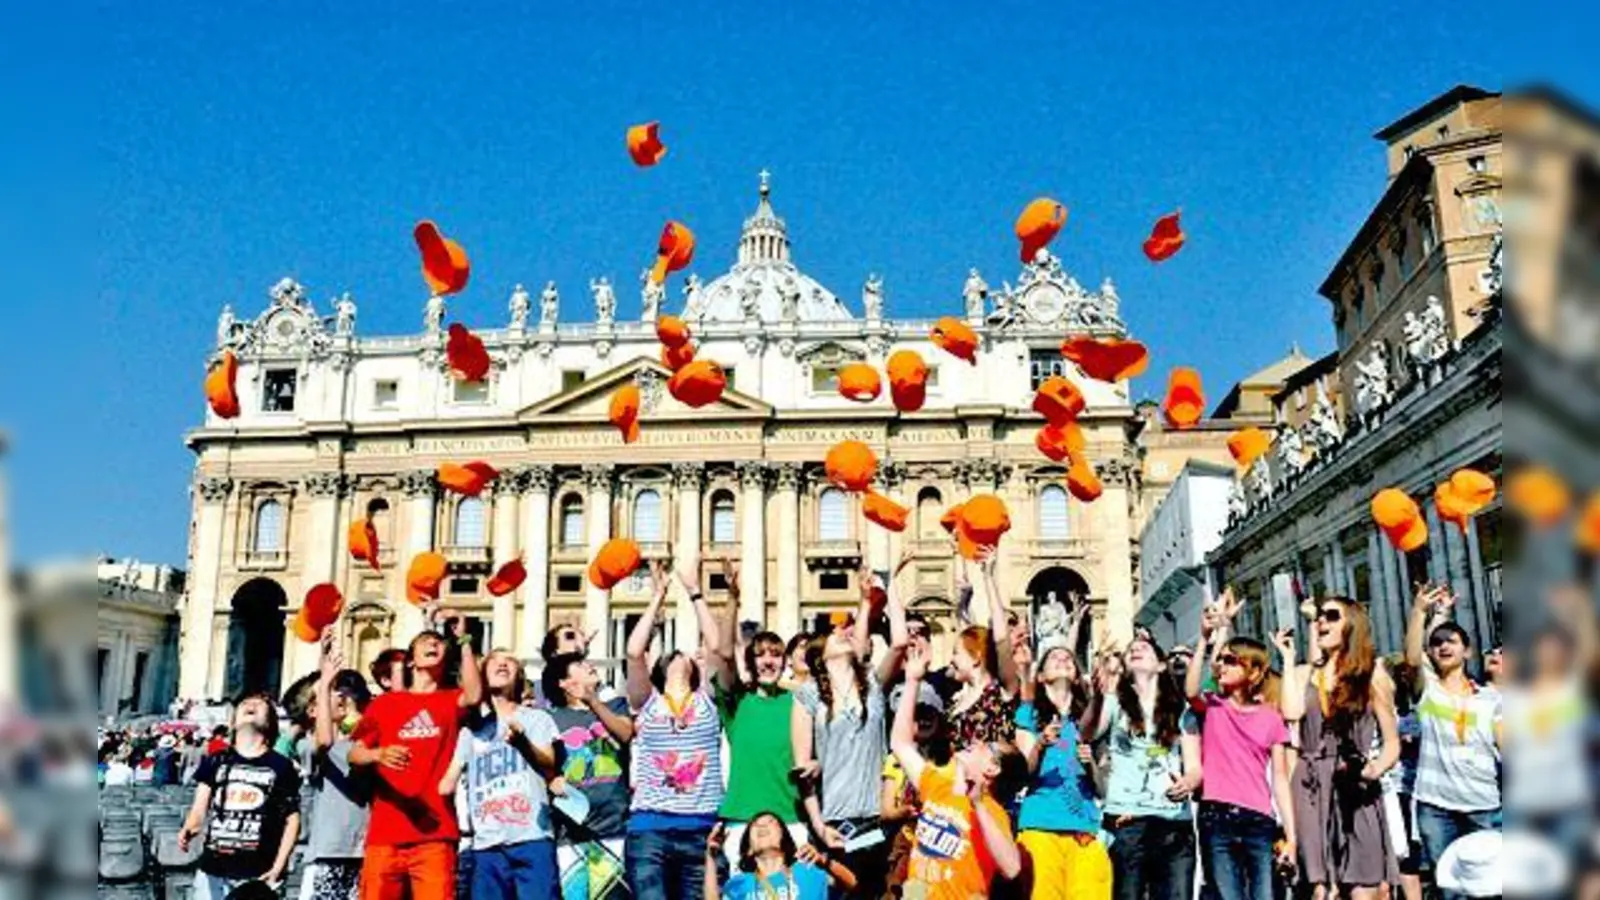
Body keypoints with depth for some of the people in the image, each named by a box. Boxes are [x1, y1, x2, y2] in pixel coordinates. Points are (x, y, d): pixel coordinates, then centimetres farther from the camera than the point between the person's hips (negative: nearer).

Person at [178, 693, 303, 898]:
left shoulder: (281, 766, 6)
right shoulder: (215, 762, 12)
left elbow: (292, 820, 5)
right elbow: (199, 808, 6)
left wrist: (278, 867, -4)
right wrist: (188, 830, -16)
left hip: (256, 873, -2)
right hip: (212, 869, 2)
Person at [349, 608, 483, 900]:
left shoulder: (451, 700, 13)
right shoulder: (385, 703, 15)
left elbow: (474, 695, -10)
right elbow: (354, 754, 10)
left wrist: (463, 639, -9)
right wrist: (379, 754, -13)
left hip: (434, 834, -1)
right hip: (385, 832, 1)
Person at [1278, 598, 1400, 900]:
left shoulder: (1372, 674, 8)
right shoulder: (1303, 673, 12)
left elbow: (1392, 742, 6)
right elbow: (1292, 713, -9)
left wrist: (1375, 769, -15)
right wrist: (1288, 658, 2)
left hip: (1355, 788, -1)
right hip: (1312, 788, 1)